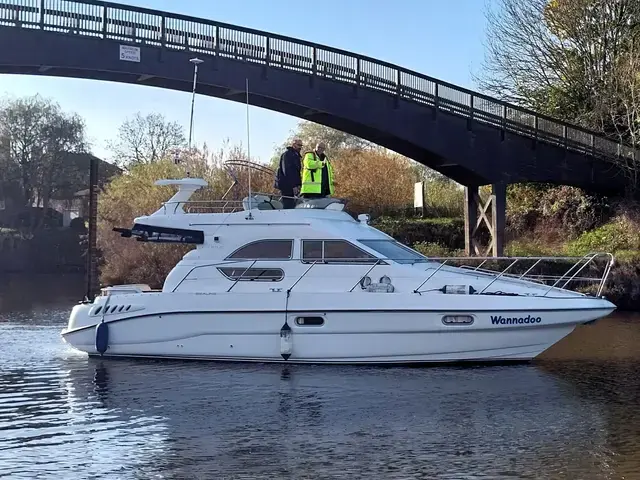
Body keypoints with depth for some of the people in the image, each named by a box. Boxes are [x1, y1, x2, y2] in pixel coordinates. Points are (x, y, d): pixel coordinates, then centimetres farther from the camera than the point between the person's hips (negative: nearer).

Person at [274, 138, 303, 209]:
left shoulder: (296, 155, 20)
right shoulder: (287, 154, -10)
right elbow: (287, 171, -19)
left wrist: (298, 184, 10)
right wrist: (294, 186, -23)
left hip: (291, 185, 10)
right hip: (286, 184, -10)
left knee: (291, 205, 10)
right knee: (289, 205, -13)